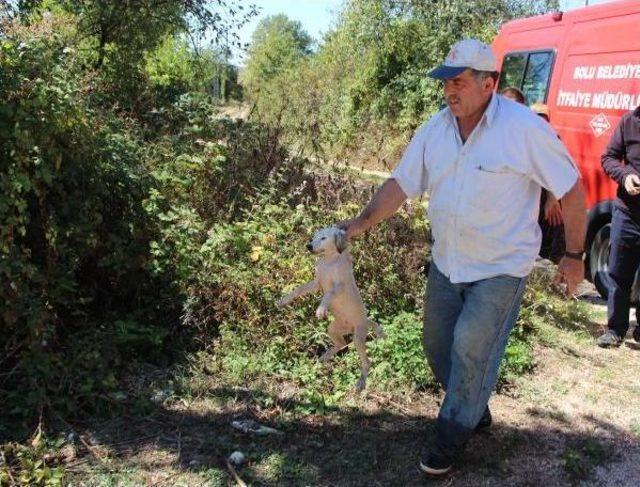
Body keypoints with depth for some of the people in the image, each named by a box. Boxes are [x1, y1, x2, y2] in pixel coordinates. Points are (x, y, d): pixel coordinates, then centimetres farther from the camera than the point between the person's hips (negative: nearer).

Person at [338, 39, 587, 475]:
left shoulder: (525, 128, -18)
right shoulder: (435, 130, -2)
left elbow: (571, 189, -11)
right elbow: (401, 185, 2)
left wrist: (574, 255, -7)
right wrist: (362, 222, -11)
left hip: (500, 270, -6)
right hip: (446, 264, 6)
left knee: (471, 353, -8)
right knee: (438, 346, 14)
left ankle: (452, 436, 16)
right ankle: (476, 413, 39)